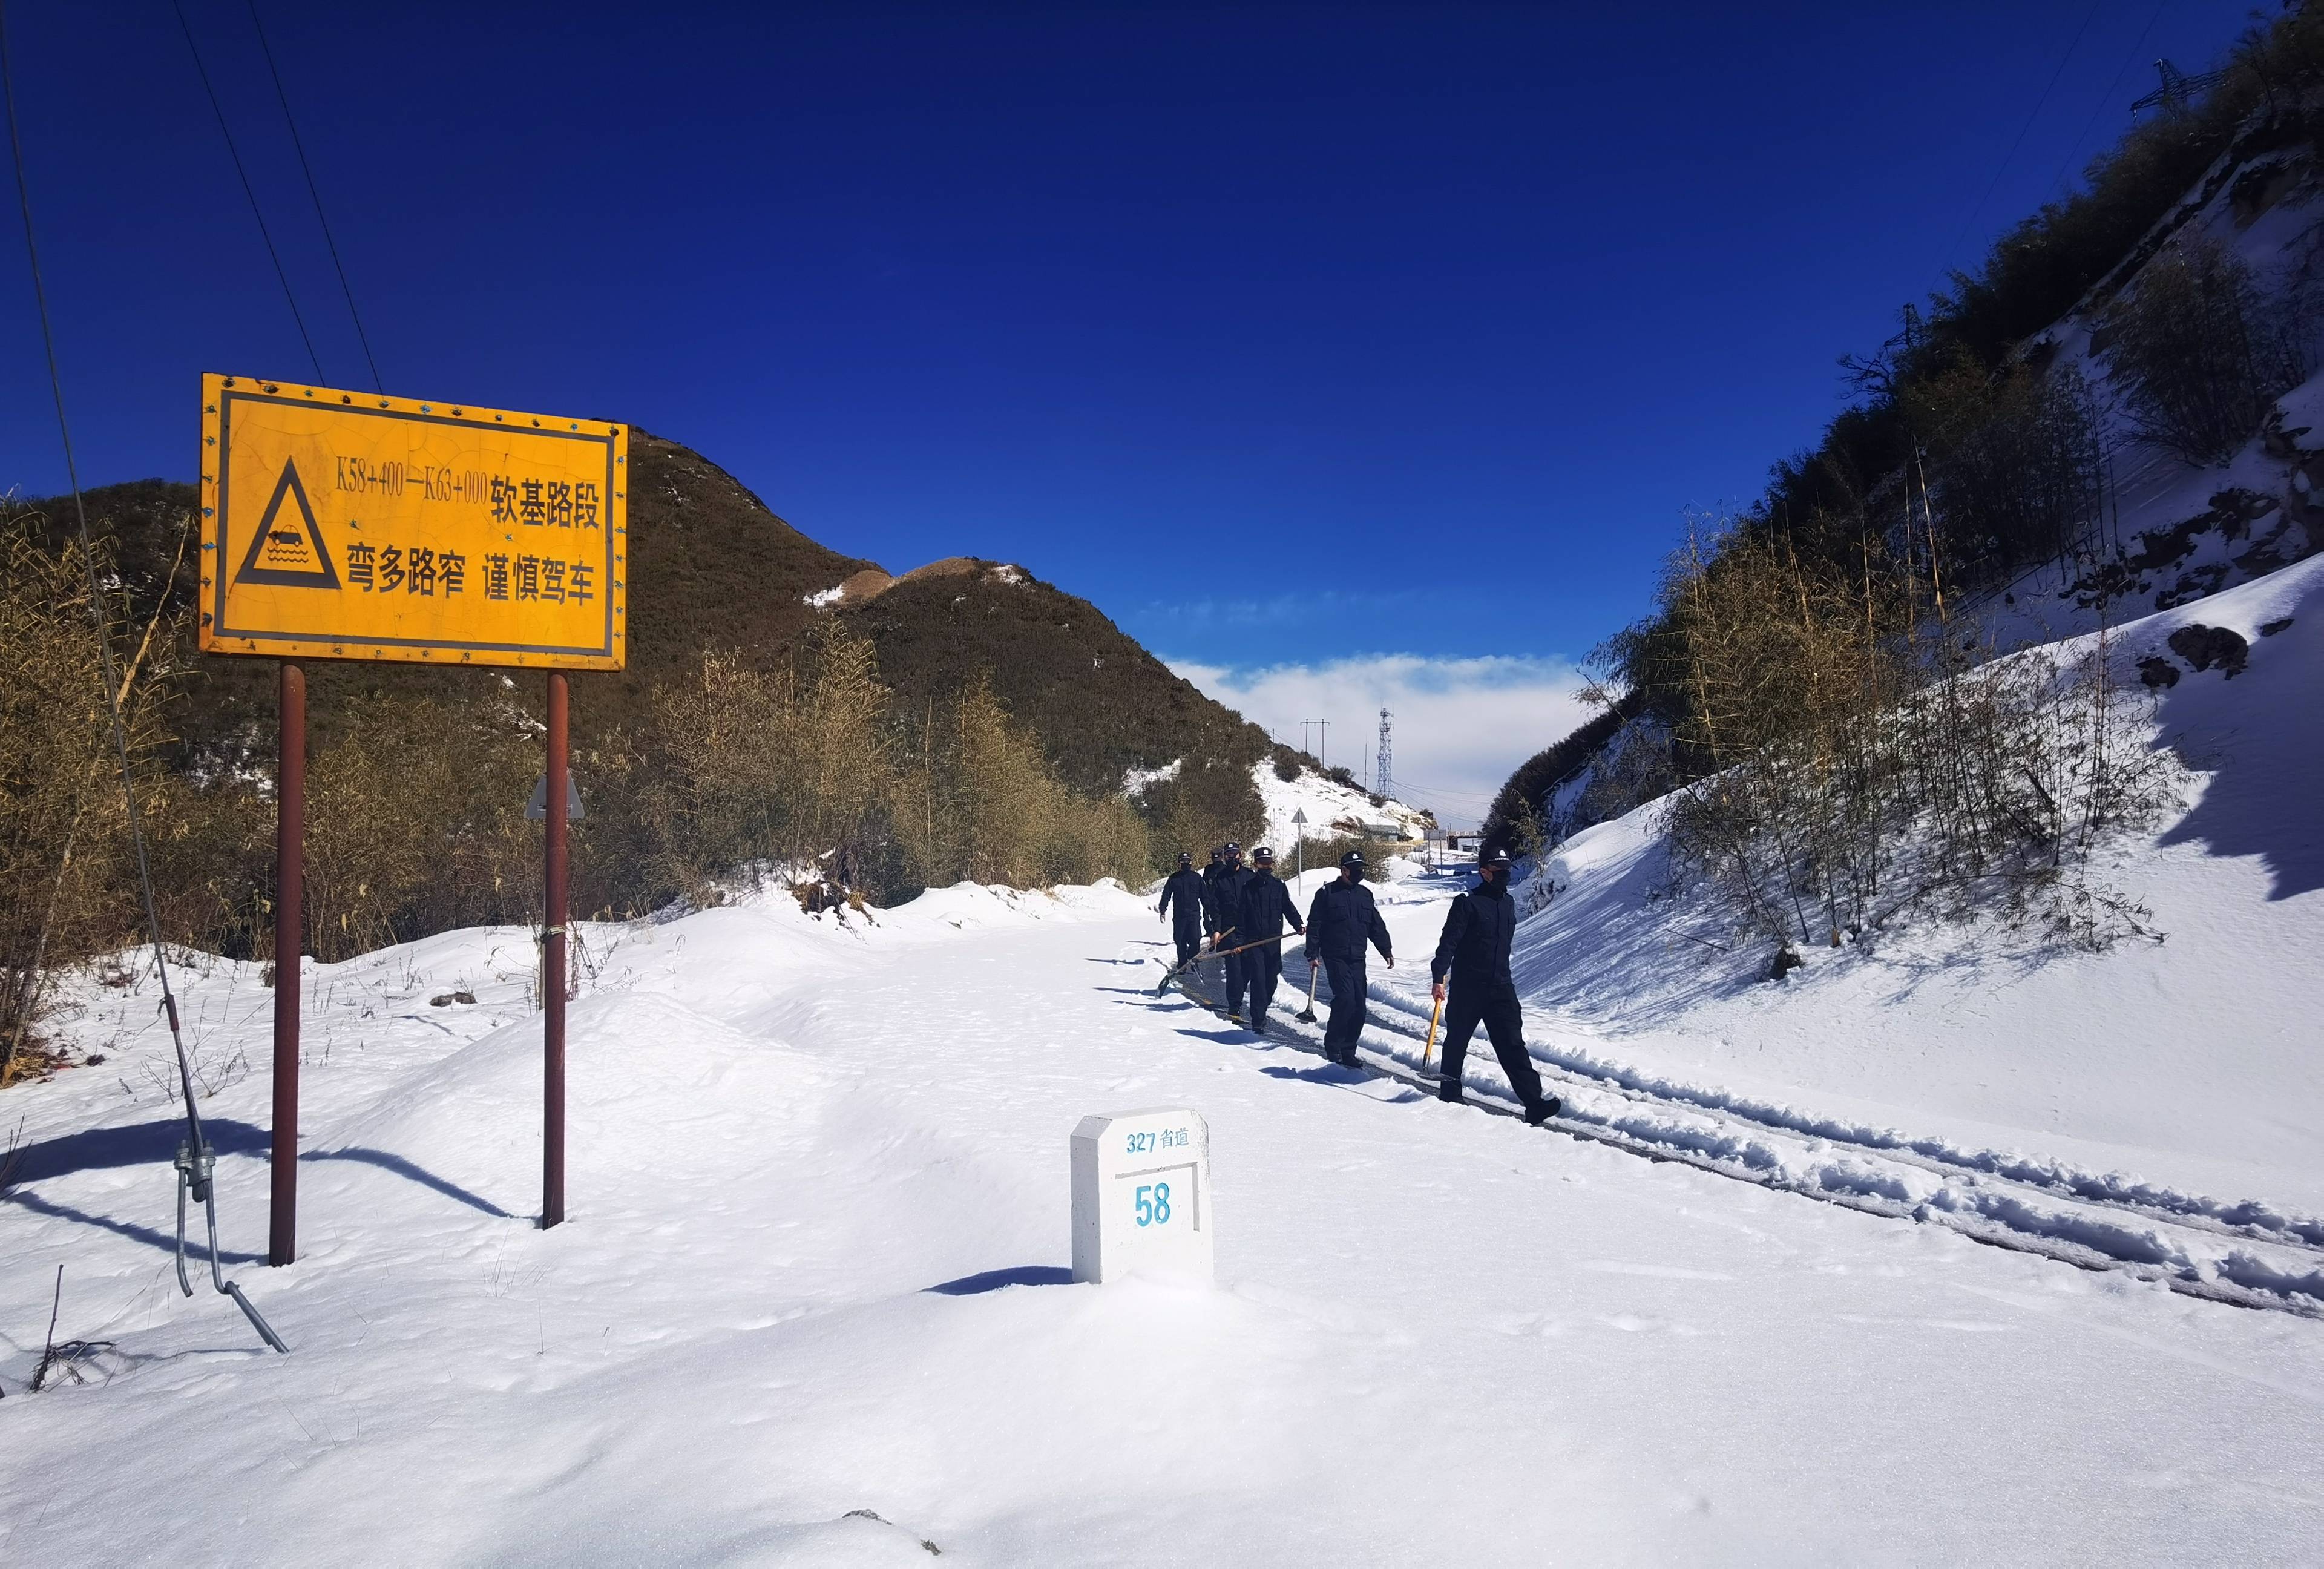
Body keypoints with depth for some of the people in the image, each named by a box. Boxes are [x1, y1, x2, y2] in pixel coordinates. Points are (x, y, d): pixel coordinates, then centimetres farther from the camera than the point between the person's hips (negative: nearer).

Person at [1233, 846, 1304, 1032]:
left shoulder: (1279, 886, 8)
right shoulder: (1247, 887, 0)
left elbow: (1289, 908, 7)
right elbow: (1240, 915, 0)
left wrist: (1298, 925, -11)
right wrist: (1239, 940, -5)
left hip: (1274, 941, 3)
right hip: (1253, 941, -3)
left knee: (1271, 978, 6)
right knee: (1258, 979, -10)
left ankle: (1261, 1008, 27)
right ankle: (1258, 1021, -9)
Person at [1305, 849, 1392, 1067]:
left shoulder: (1365, 894, 15)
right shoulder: (1327, 893, -1)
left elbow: (1377, 926, 20)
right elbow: (1314, 925, -1)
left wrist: (1386, 951, 14)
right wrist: (1312, 954, -6)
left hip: (1357, 958, 5)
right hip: (1335, 957, -5)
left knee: (1358, 1005, 0)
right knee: (1346, 997, -18)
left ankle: (1347, 1050, 8)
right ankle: (1333, 1045, -3)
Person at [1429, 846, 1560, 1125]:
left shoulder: (1508, 903, 10)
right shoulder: (1467, 903, -9)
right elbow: (1449, 942, -14)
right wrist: (1438, 977, -21)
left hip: (1500, 987, 4)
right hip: (1467, 987, -4)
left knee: (1512, 1044, -4)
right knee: (1457, 1039, 10)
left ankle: (1534, 1101, -12)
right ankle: (1450, 1090, 29)